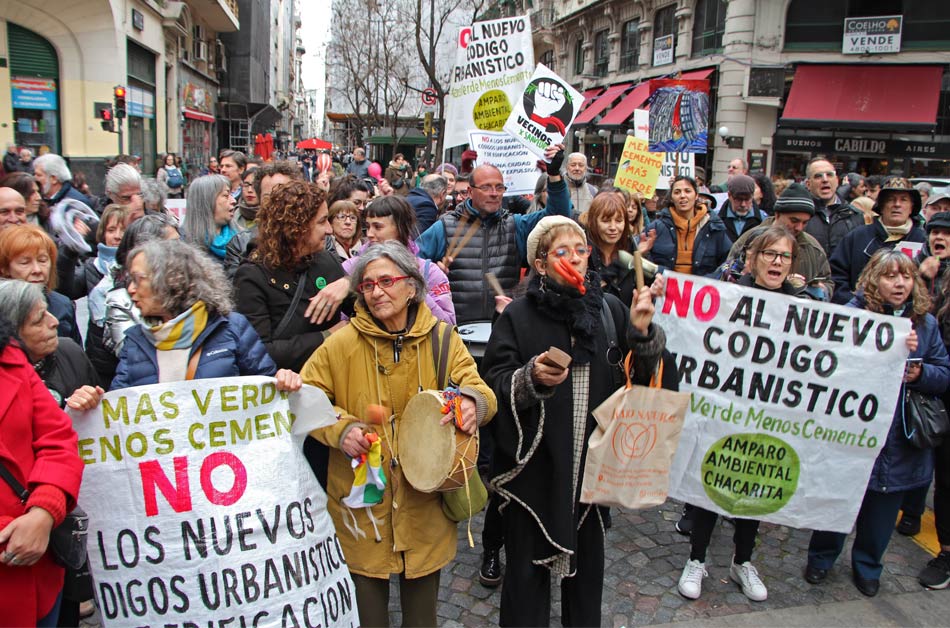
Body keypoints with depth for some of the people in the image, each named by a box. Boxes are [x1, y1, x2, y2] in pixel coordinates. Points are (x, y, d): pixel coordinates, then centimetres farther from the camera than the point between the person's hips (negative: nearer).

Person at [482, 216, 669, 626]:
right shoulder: (518, 316, -6)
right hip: (535, 464, -3)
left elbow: (643, 375, 5)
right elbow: (493, 383, -9)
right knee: (529, 565, 8)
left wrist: (642, 333, -12)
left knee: (588, 559, 19)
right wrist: (530, 378, -26)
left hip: (593, 462, 3)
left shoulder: (609, 309, 2)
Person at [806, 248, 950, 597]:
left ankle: (867, 565, 37)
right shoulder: (854, 313, -9)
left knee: (883, 506, 16)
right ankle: (821, 558, 31)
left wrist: (920, 373, -12)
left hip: (901, 439, 4)